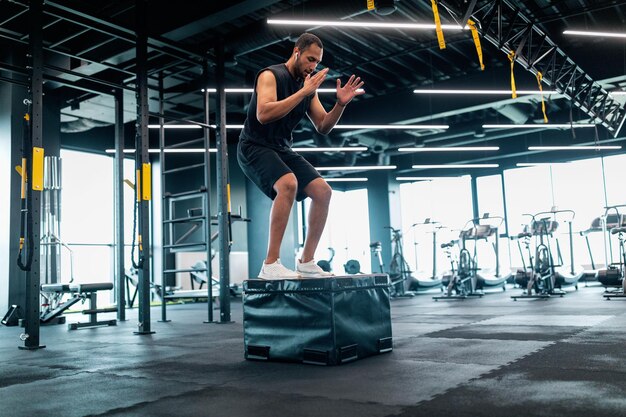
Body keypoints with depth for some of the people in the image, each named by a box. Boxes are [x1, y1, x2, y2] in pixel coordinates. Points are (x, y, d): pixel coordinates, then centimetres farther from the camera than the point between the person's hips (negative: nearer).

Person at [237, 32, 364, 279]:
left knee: (323, 191, -6)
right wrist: (303, 92, -28)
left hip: (282, 149, 8)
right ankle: (271, 264, -30)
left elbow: (323, 127, 9)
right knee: (288, 183, -35)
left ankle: (306, 262, 2)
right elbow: (263, 114, -29)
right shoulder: (270, 76, -12)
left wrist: (341, 104, -9)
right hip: (255, 147, -8)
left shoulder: (308, 86, 9)